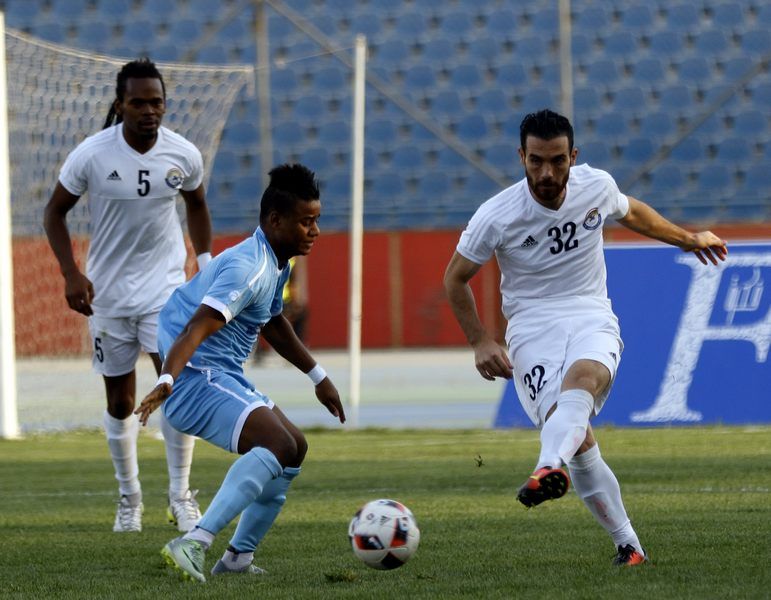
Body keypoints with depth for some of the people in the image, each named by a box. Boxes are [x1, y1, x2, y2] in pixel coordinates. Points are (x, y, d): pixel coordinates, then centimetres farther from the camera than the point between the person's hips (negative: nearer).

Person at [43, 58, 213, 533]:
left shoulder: (184, 155, -7)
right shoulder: (92, 154, -13)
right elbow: (56, 211, -2)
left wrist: (206, 261, 5)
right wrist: (71, 273, -12)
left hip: (166, 284, 0)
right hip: (108, 292, 0)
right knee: (120, 401, 8)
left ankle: (181, 497, -4)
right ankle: (129, 498, 25)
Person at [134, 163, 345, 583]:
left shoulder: (276, 265, 13)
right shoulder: (249, 268, -20)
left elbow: (273, 324, 32)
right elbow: (195, 329, -32)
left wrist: (318, 378, 38)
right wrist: (166, 381, -46)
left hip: (225, 379, 11)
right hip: (197, 379, -11)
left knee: (294, 449, 20)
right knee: (278, 444, -28)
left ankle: (238, 558, 23)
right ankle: (194, 544, -38)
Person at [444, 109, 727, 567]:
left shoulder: (597, 186, 0)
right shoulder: (496, 217, -8)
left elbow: (630, 212, 26)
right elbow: (456, 278, 7)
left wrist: (688, 239, 37)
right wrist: (481, 342, -2)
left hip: (592, 320, 1)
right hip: (532, 329, -1)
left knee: (582, 376, -37)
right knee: (579, 440, -22)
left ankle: (549, 469, -64)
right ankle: (627, 543, -9)